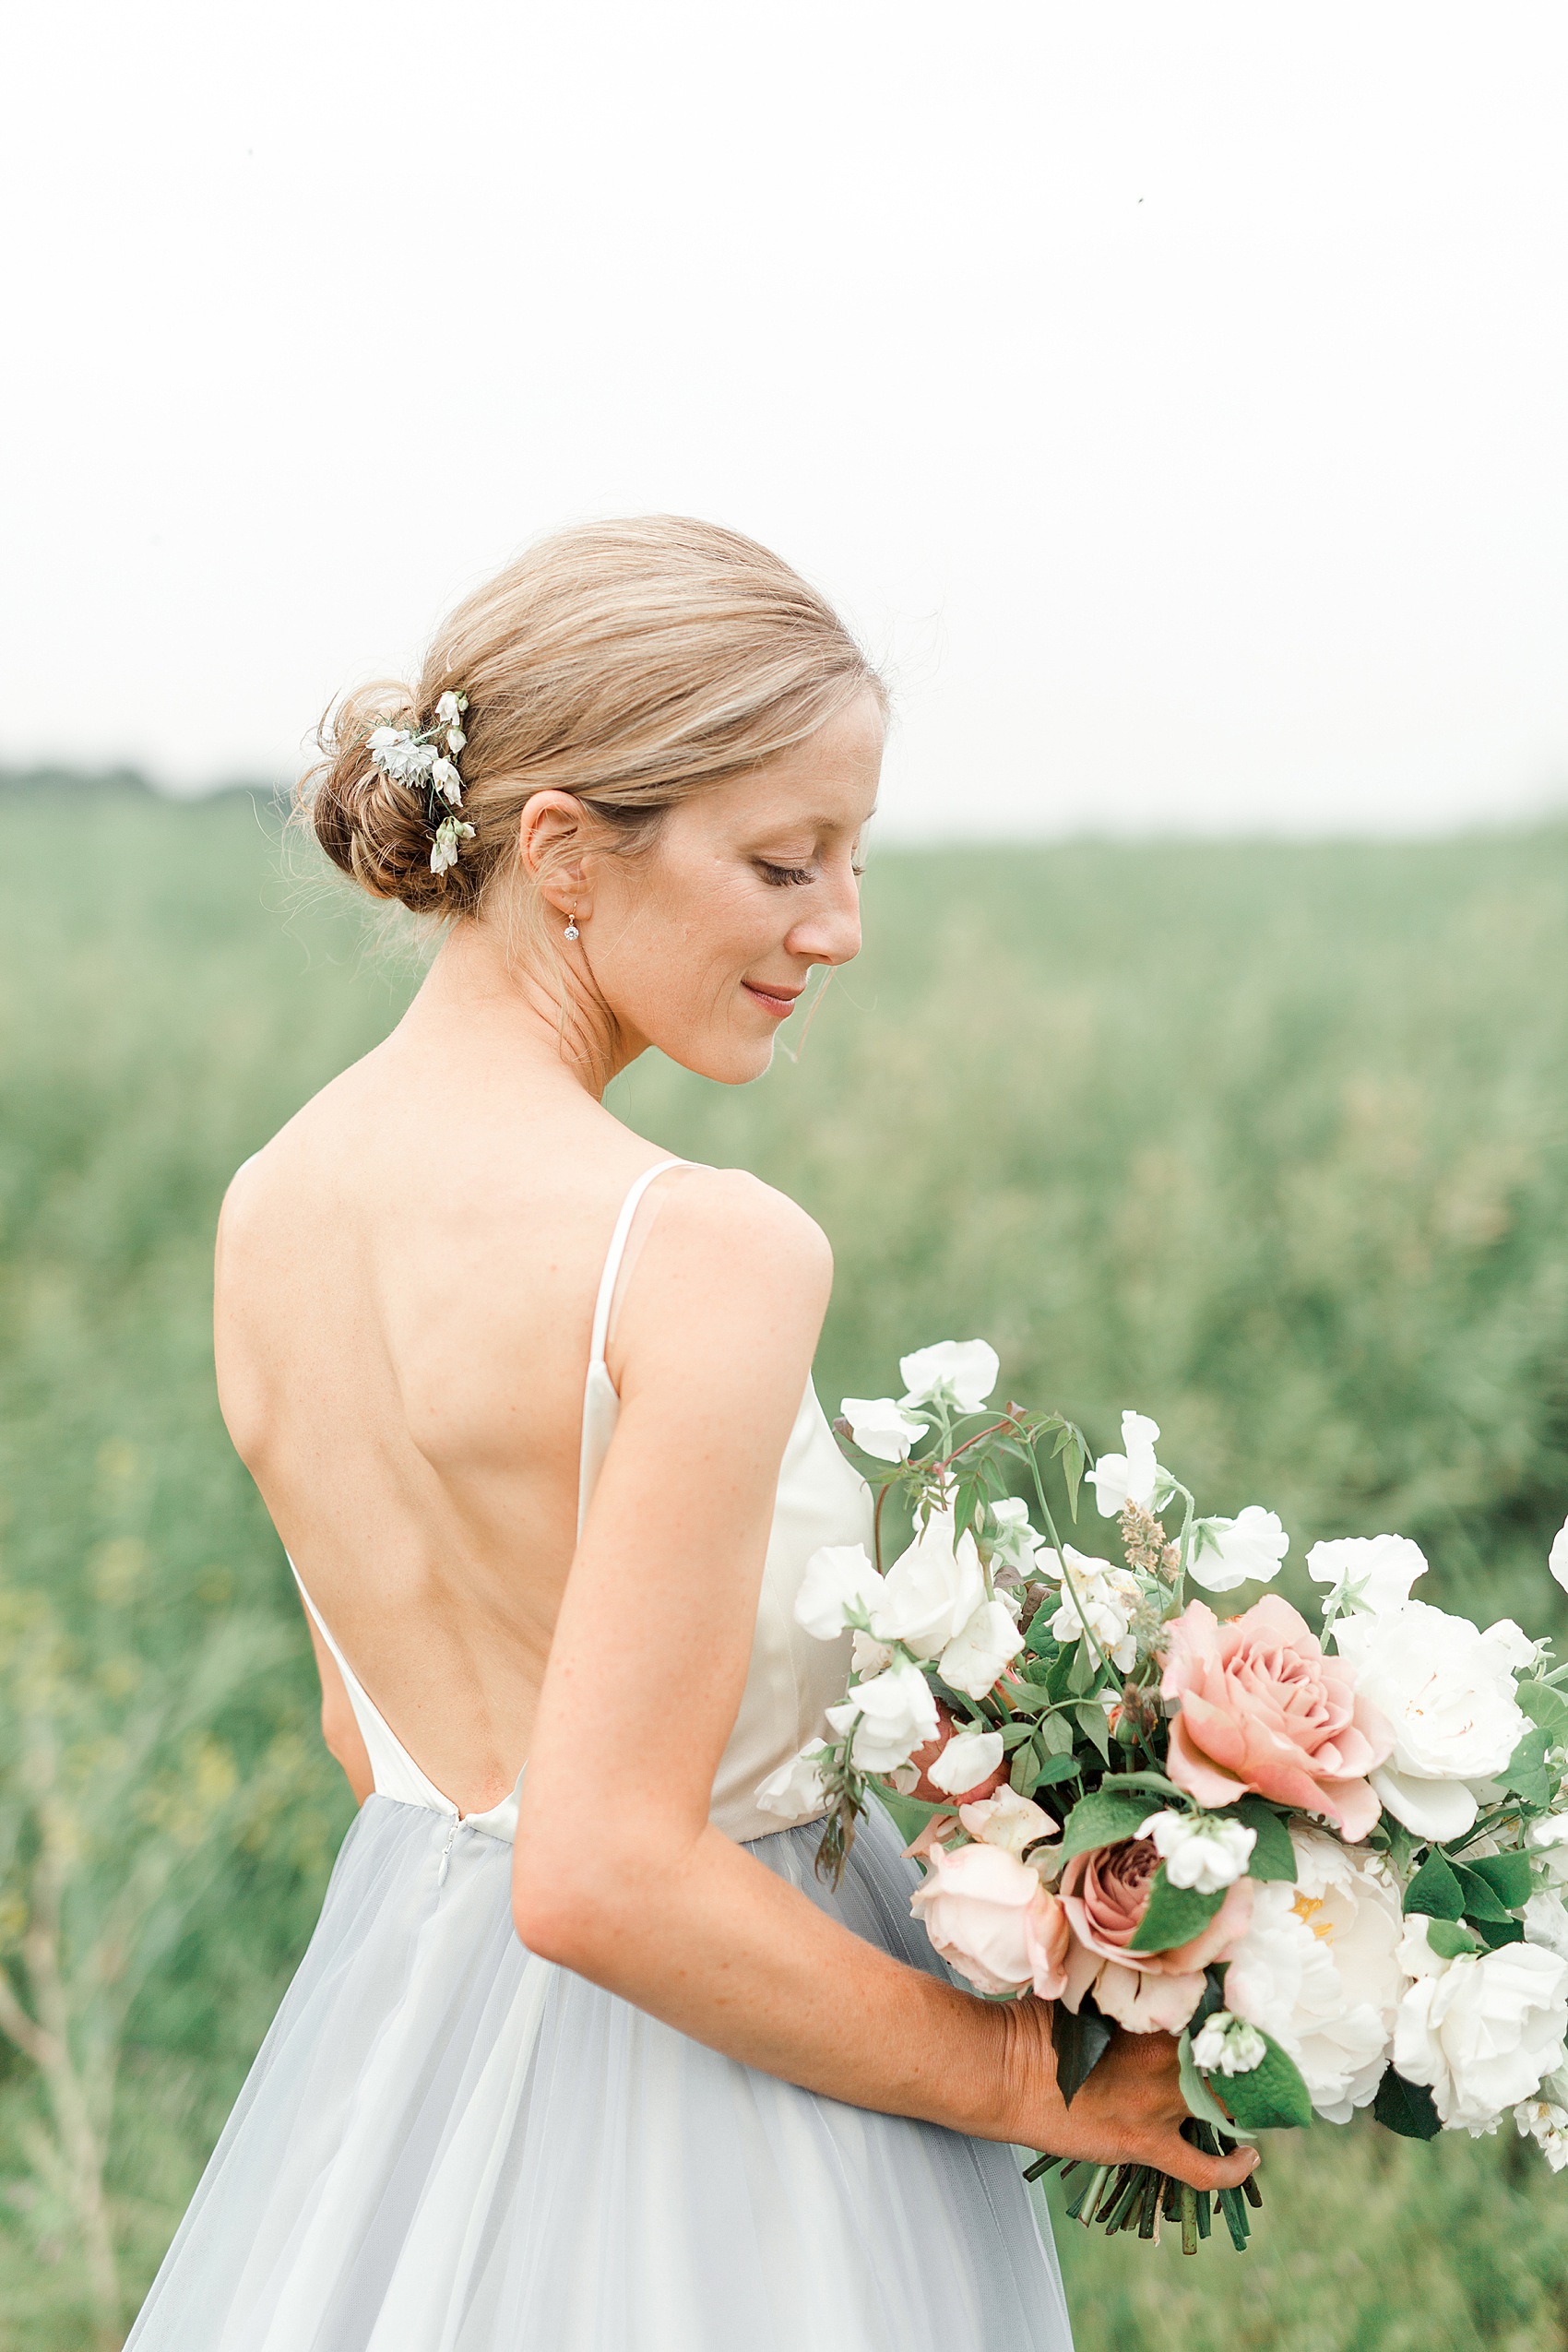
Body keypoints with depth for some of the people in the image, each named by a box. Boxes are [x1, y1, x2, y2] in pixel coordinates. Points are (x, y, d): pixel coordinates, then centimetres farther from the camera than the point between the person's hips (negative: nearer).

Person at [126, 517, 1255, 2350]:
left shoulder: (267, 1204, -2)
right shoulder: (712, 1253, -25)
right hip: (689, 2107, -6)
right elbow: (606, 1876, -25)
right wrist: (1023, 2075, -14)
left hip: (392, 2021, 7)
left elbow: (379, 1727, 9)